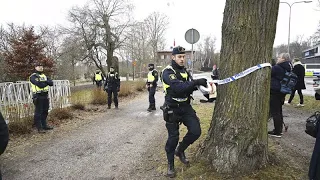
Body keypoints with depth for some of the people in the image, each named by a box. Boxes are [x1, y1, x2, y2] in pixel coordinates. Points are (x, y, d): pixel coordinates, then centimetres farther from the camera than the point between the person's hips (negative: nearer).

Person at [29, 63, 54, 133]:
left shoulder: (44, 76, 17)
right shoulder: (33, 76, -5)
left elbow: (51, 83, 1)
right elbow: (39, 84, -21)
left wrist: (43, 82, -15)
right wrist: (46, 82, -4)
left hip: (45, 96, 7)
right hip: (38, 96, -7)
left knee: (45, 112, 13)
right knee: (38, 112, -2)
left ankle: (44, 125, 25)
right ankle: (39, 128, 3)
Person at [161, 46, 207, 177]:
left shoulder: (185, 71, 10)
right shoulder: (167, 72, -15)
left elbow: (189, 88, 6)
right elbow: (178, 87, -31)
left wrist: (196, 85, -14)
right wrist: (195, 82, -37)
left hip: (186, 107, 6)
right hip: (172, 109, -6)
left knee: (196, 131, -1)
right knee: (173, 137, 2)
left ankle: (180, 150, 25)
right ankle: (170, 164, 24)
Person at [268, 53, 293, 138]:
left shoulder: (277, 67, -18)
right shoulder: (288, 68, 12)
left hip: (275, 92, -9)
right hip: (282, 92, 9)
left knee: (275, 112, -4)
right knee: (279, 111, 18)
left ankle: (277, 132, 1)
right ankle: (279, 129, 29)